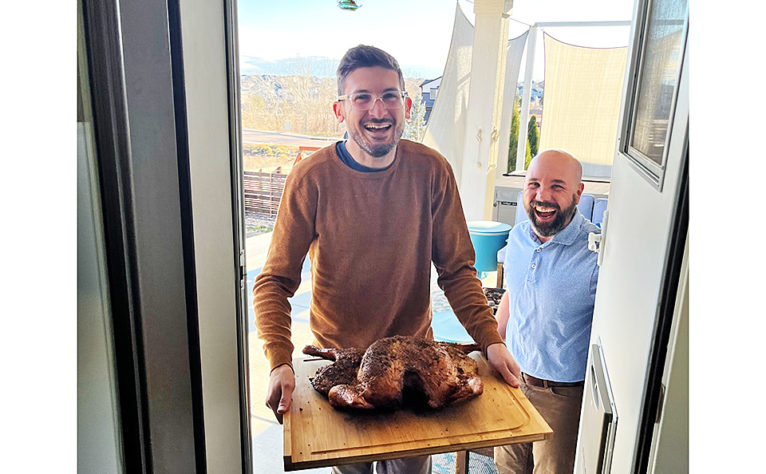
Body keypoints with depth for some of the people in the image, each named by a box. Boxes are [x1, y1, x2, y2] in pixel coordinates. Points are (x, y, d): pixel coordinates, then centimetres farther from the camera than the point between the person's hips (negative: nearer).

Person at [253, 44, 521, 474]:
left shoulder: (432, 171, -12)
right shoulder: (312, 178, -17)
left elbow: (457, 269, -5)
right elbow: (275, 281, -13)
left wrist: (490, 339, -17)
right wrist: (280, 362, -27)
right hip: (336, 356, -1)